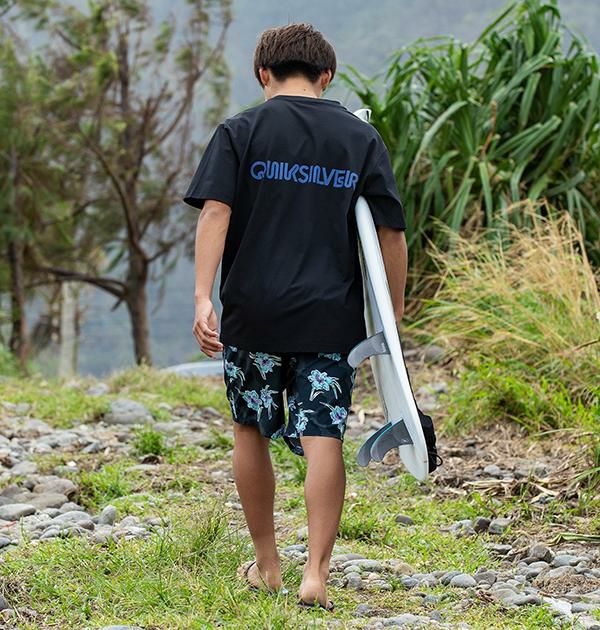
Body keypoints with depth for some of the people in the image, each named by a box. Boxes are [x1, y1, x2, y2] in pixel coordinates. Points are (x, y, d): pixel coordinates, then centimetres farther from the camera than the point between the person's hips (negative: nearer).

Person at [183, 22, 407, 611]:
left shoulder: (240, 131, 2)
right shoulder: (361, 137, 6)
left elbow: (215, 213, -11)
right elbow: (390, 234, 3)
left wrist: (203, 297, -15)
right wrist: (394, 313, 12)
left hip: (254, 313, 0)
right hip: (332, 318, 1)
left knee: (251, 431, 15)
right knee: (323, 439, -1)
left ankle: (266, 563, 23)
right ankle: (316, 573, -9)